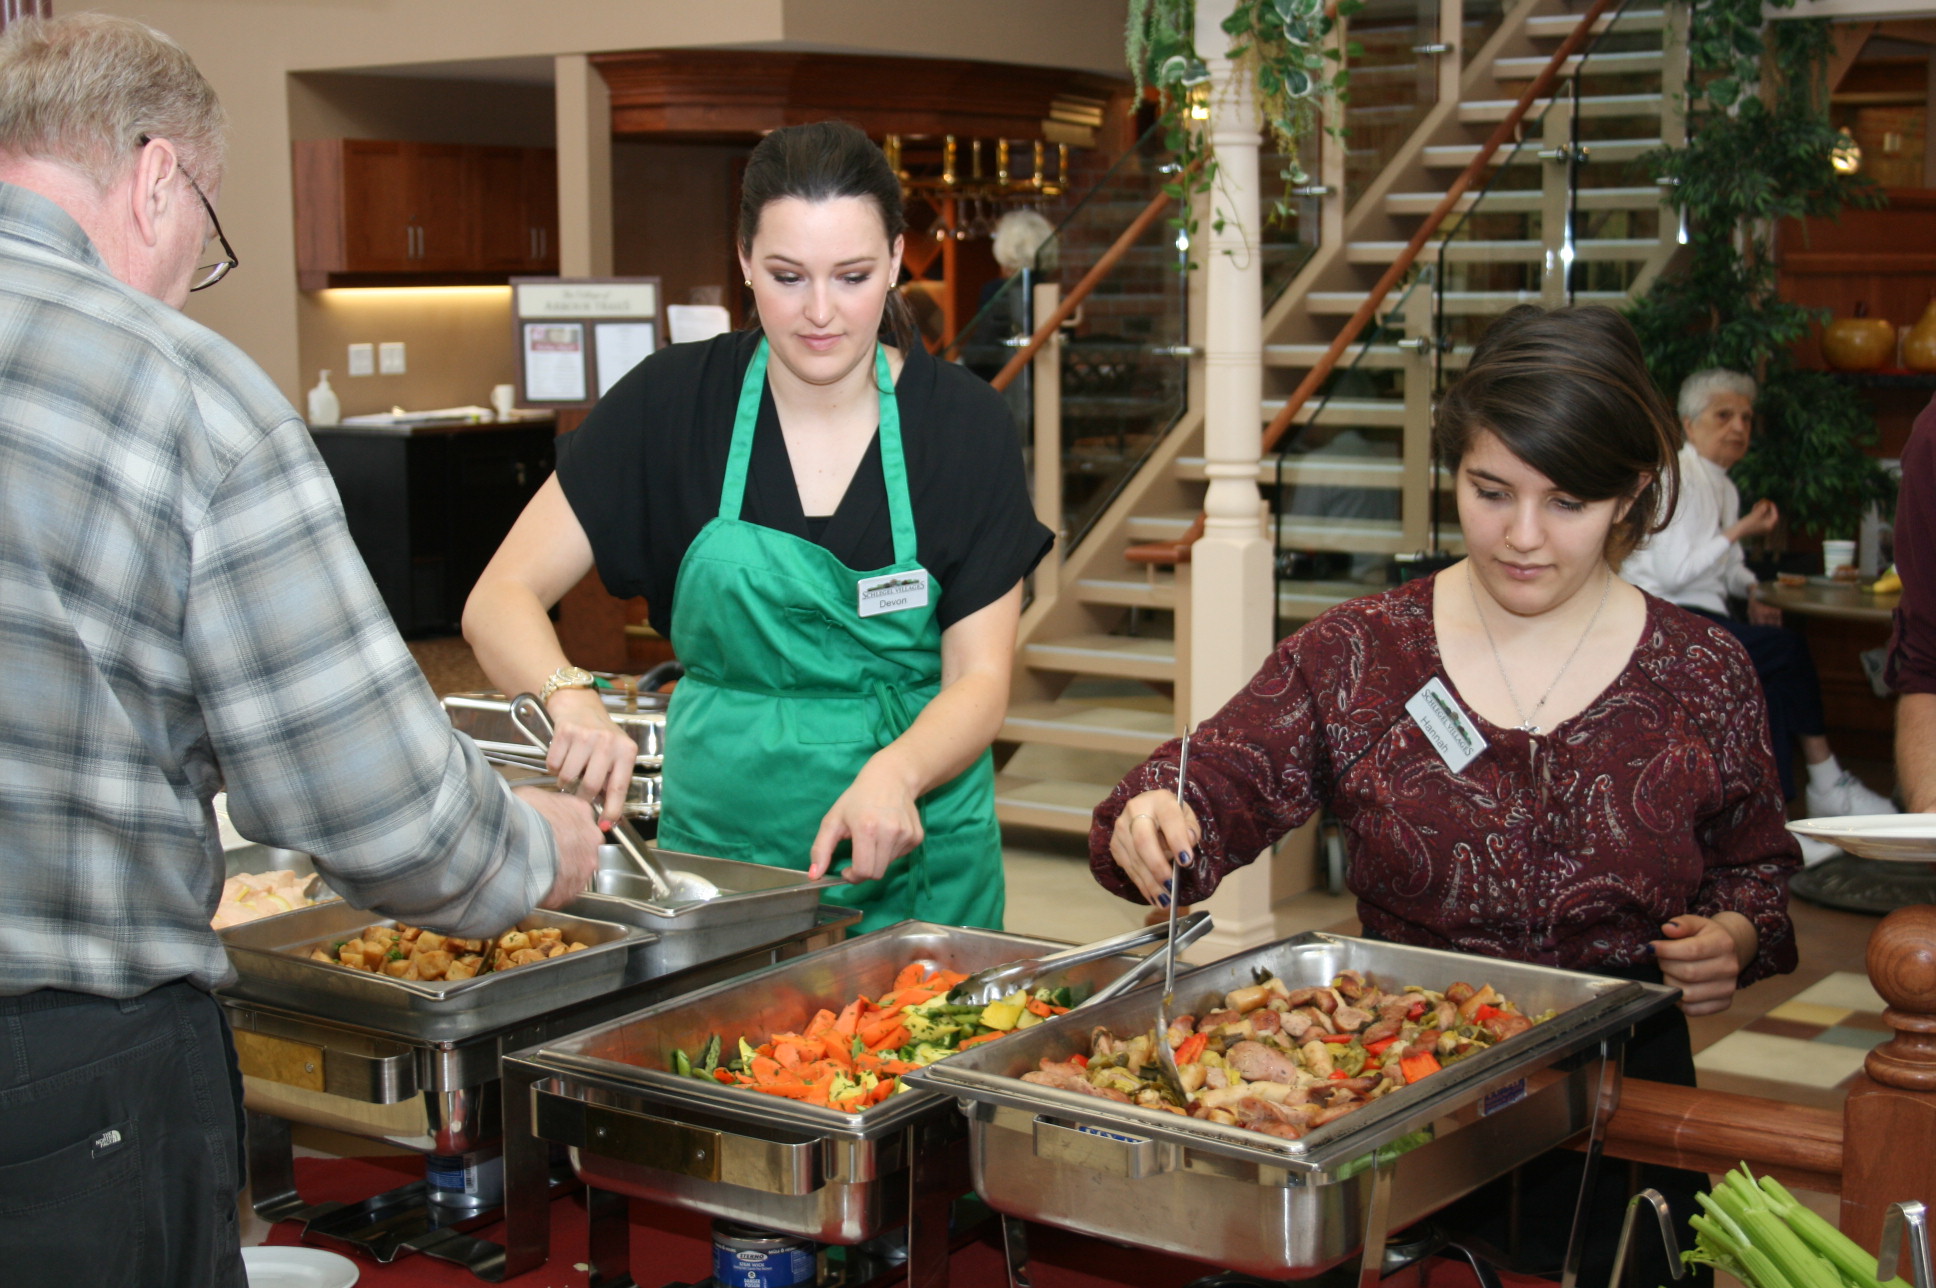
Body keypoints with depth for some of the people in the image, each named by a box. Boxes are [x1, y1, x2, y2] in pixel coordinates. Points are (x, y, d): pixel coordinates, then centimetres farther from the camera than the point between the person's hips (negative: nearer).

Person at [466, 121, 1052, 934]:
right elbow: (500, 599, -9)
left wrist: (896, 772, -29)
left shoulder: (963, 424, -7)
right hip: (717, 838, 1)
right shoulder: (672, 402, -7)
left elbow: (980, 677, -8)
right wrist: (568, 696, -31)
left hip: (915, 863, 0)